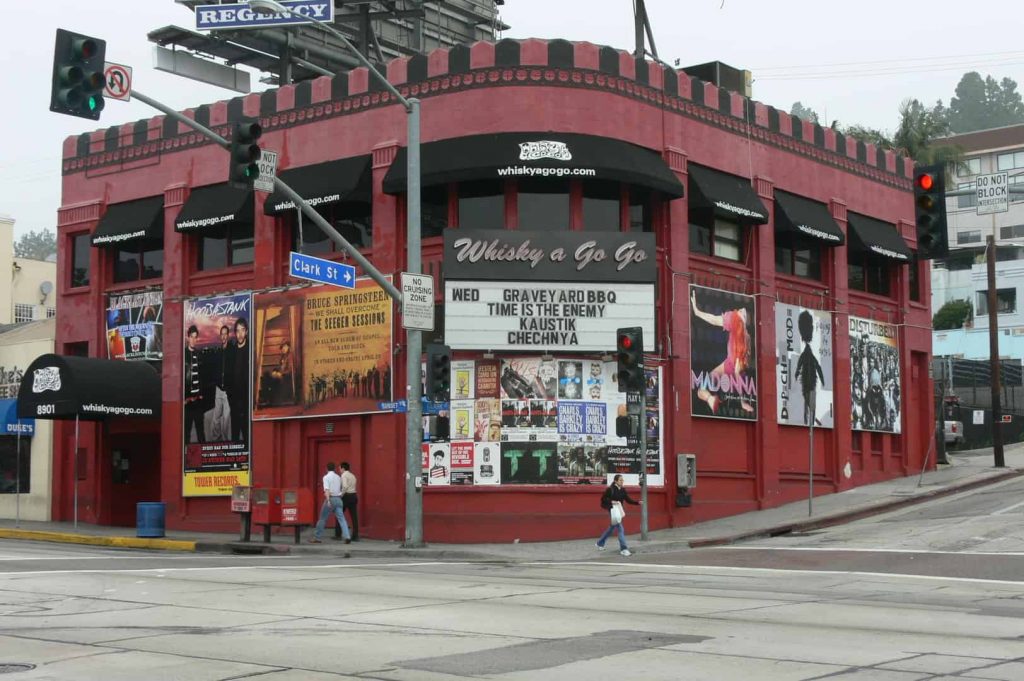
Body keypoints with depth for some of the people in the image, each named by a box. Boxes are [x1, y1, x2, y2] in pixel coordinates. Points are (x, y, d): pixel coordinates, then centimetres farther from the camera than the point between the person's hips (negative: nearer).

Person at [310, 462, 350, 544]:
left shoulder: (326, 477, -5)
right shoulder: (338, 477, 13)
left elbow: (326, 489, -17)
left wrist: (328, 501, -25)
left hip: (330, 499, -4)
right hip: (338, 499, 4)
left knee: (322, 519, 7)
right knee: (341, 519, -1)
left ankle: (316, 538, 13)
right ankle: (347, 537, -14)